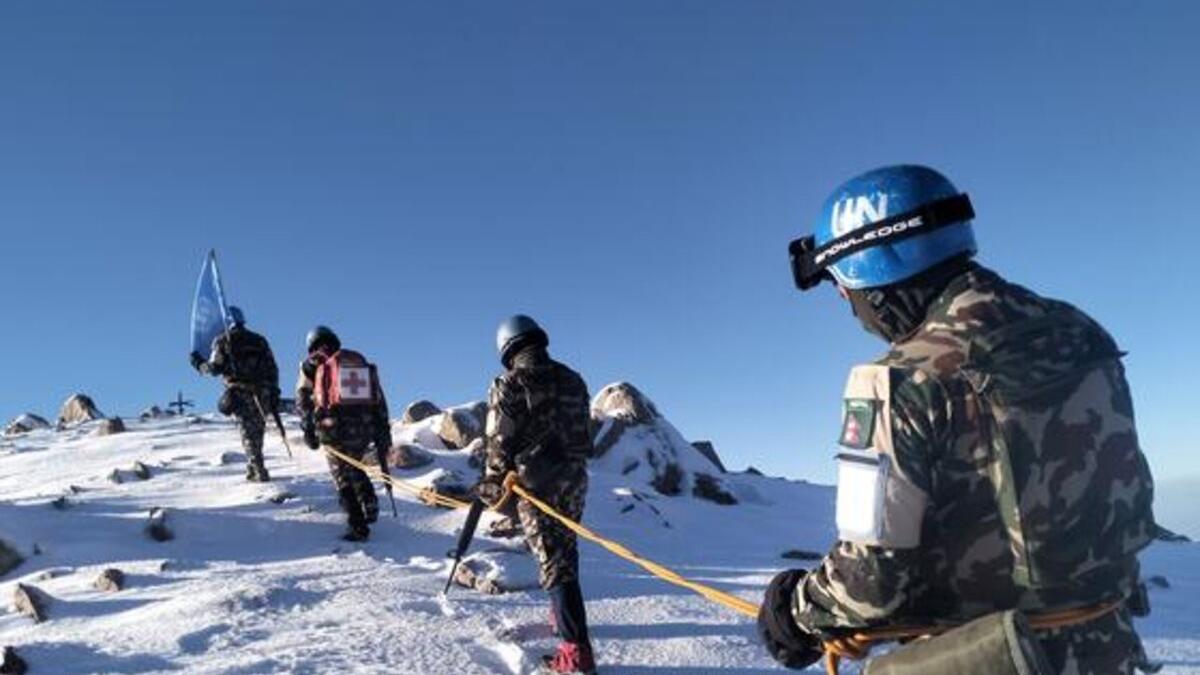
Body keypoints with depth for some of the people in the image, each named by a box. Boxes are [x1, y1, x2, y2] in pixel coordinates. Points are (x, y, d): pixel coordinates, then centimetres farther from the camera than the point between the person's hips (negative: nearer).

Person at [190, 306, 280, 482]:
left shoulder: (223, 341, 4)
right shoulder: (259, 340, 15)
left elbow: (214, 368, 0)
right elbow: (272, 368, 11)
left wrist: (199, 363, 20)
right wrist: (274, 392, 15)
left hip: (240, 393, -3)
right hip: (263, 393, 3)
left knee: (248, 434, -2)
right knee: (257, 431, 14)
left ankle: (259, 473, -9)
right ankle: (253, 468, 16)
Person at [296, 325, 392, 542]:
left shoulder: (312, 365, 9)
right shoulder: (363, 362, 18)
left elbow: (303, 399, 1)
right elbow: (380, 402, 14)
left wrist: (308, 431, 5)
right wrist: (383, 436, 17)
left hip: (334, 429, -4)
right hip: (365, 428, 4)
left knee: (343, 475, 8)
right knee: (354, 467, 28)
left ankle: (357, 526, 4)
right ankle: (369, 501, 11)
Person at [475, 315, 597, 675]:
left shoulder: (510, 385, -10)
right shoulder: (572, 379, 8)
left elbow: (500, 442, -10)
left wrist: (491, 484, 2)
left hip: (537, 482, -6)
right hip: (575, 477, 6)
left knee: (554, 560, -4)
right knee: (565, 548, 23)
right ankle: (565, 614, 41)